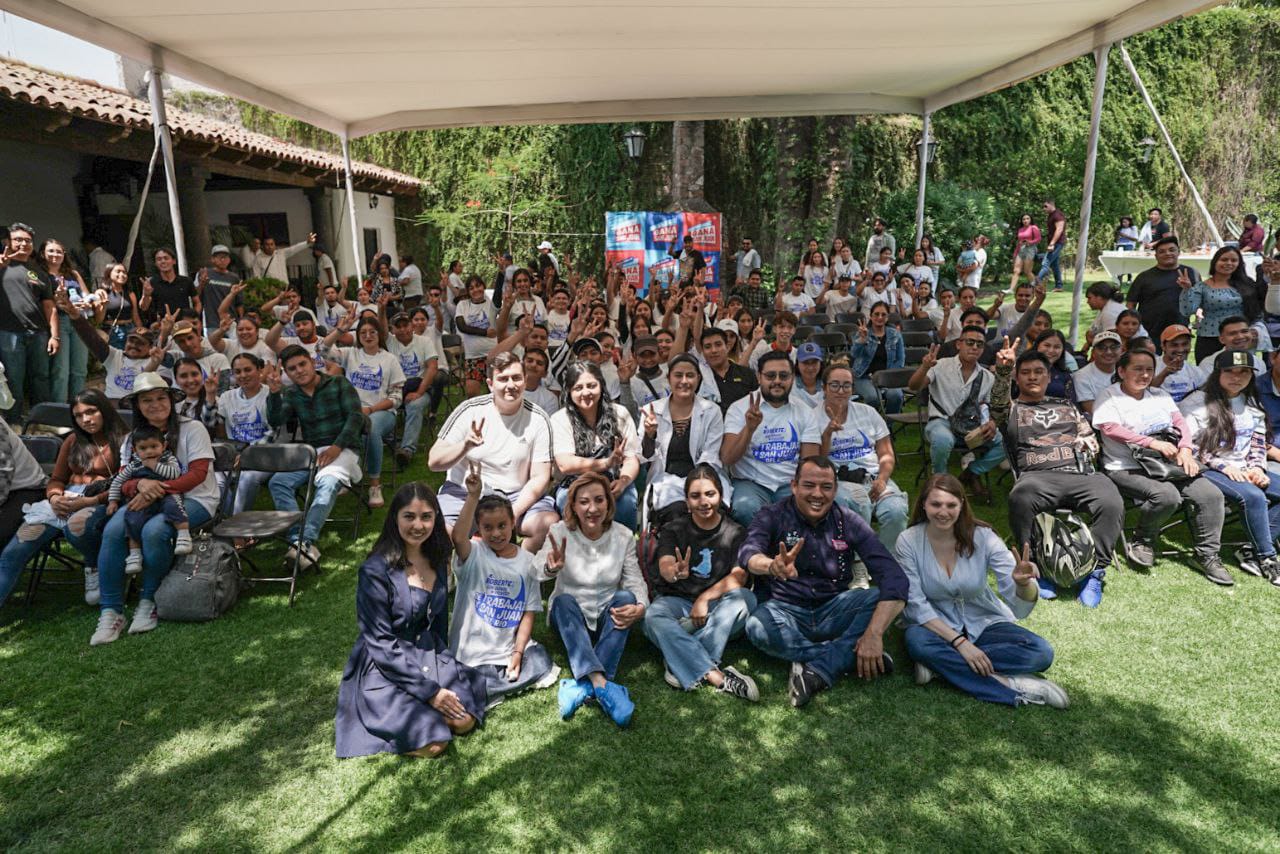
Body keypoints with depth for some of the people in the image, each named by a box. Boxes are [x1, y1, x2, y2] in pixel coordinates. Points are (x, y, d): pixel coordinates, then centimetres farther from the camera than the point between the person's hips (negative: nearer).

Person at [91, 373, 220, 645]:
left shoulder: (192, 429, 1)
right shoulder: (131, 440, 16)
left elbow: (198, 474, -9)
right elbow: (123, 482, 7)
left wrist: (157, 490, -21)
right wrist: (140, 485, -19)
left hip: (194, 500, -4)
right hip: (147, 501, 5)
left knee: (153, 530, -34)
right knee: (112, 529, -26)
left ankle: (149, 602, -13)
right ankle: (110, 611, -19)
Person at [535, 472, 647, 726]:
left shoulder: (623, 536, -4)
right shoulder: (560, 532, -10)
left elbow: (635, 581, -6)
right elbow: (533, 574, -25)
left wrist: (640, 608, -30)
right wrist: (551, 568, -50)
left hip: (608, 619, 1)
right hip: (570, 619, -1)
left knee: (625, 597, -29)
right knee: (563, 600, -32)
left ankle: (583, 686, -35)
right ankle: (601, 685, -46)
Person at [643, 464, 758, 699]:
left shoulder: (735, 532, 7)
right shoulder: (673, 529, 3)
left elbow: (739, 576, -7)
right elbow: (665, 565, -16)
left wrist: (705, 598, -20)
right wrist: (676, 573, -40)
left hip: (715, 606, 1)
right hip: (676, 601, -1)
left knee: (746, 598, -30)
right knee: (653, 616, -34)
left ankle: (682, 664, -33)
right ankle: (718, 677, -41)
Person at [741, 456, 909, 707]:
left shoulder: (849, 522, -3)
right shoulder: (772, 517, -7)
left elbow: (894, 577, -14)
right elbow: (748, 553, -28)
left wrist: (874, 633, -29)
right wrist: (772, 566, -53)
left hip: (833, 611, 2)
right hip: (786, 610, -2)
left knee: (881, 598, -23)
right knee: (758, 626, -34)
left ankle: (818, 671, -26)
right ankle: (849, 657, -20)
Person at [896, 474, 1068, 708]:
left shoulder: (982, 536, -15)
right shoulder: (909, 541, -16)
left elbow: (1020, 608, -21)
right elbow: (916, 605, -15)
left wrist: (1022, 584, -44)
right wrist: (959, 642, -26)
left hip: (984, 623, 2)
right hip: (936, 625, -2)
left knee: (1041, 652, -23)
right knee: (917, 641, -35)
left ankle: (942, 662, -19)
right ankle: (1009, 686, -24)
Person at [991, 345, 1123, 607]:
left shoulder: (1066, 406, 33)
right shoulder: (1011, 409, 20)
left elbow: (1091, 440, 30)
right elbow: (997, 402, -5)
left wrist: (1084, 444, 5)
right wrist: (1002, 372, -24)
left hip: (1081, 473, 3)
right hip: (1038, 476, -3)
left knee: (1111, 502, -31)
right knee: (1021, 499, -39)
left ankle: (1095, 571, -17)